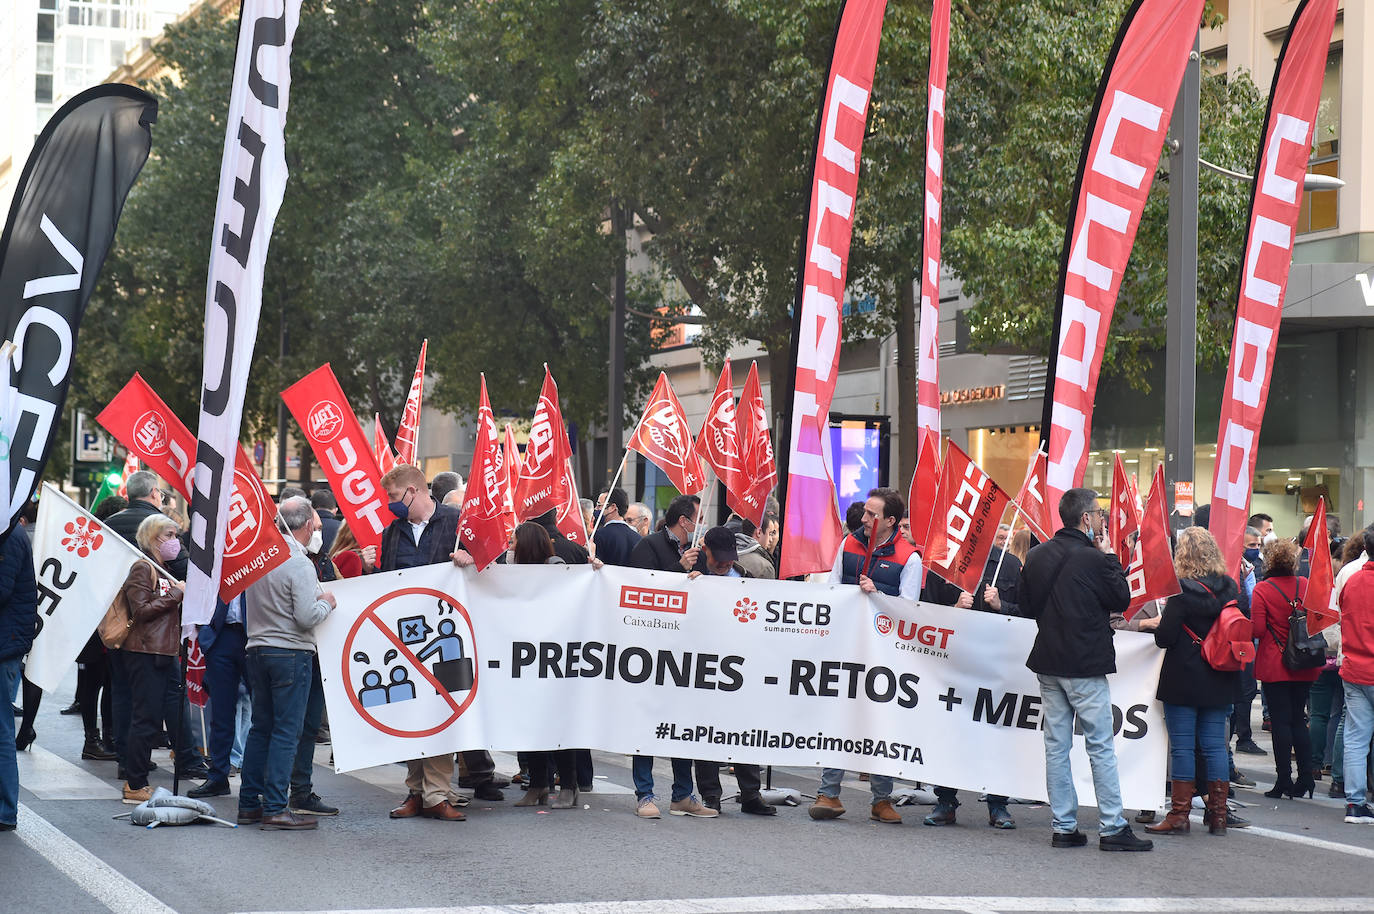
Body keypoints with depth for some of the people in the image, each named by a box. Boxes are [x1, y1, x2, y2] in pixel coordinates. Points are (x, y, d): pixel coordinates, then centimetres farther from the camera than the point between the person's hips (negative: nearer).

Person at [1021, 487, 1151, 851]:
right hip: (1086, 665, -6)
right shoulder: (1093, 559, -16)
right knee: (1101, 747, 0)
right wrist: (1110, 558, 3)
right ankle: (1112, 828, 1)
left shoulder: (1036, 556, 4)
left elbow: (1027, 605, 11)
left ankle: (1063, 827, 11)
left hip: (1048, 662, 6)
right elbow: (1122, 599, -5)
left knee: (1056, 746, 9)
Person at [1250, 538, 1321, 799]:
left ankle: (1284, 781, 0)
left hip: (1274, 666, -4)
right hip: (1303, 667, 4)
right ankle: (1305, 779, 10)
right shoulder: (1305, 585, 0)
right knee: (1298, 720, 13)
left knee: (1280, 722, 0)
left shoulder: (1262, 589, -11)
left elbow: (1258, 630, -16)